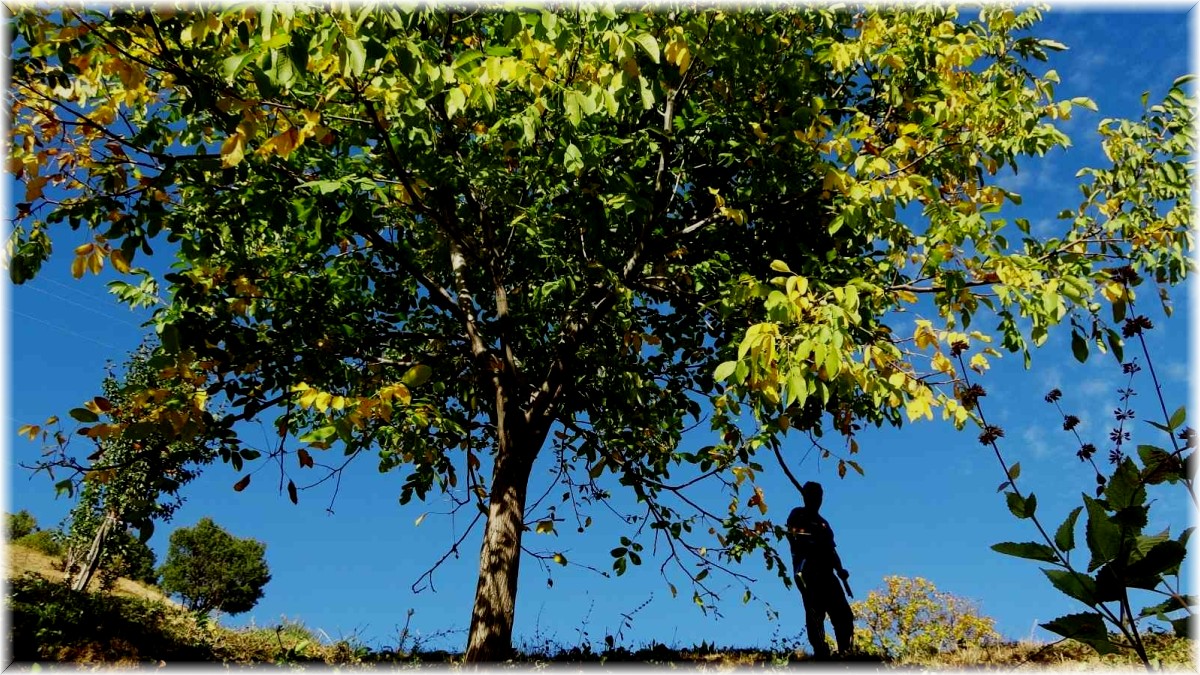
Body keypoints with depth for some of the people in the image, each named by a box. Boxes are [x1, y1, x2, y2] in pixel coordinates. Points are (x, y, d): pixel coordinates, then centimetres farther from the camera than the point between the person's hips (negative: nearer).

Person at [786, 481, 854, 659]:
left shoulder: (823, 523, 29)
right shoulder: (798, 515, 7)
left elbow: (831, 549, 23)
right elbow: (796, 538, -10)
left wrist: (839, 569, 7)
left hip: (826, 573, 8)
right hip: (807, 572, -7)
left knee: (844, 614, -2)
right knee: (815, 614, -17)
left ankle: (845, 653, -1)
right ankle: (821, 654, -20)